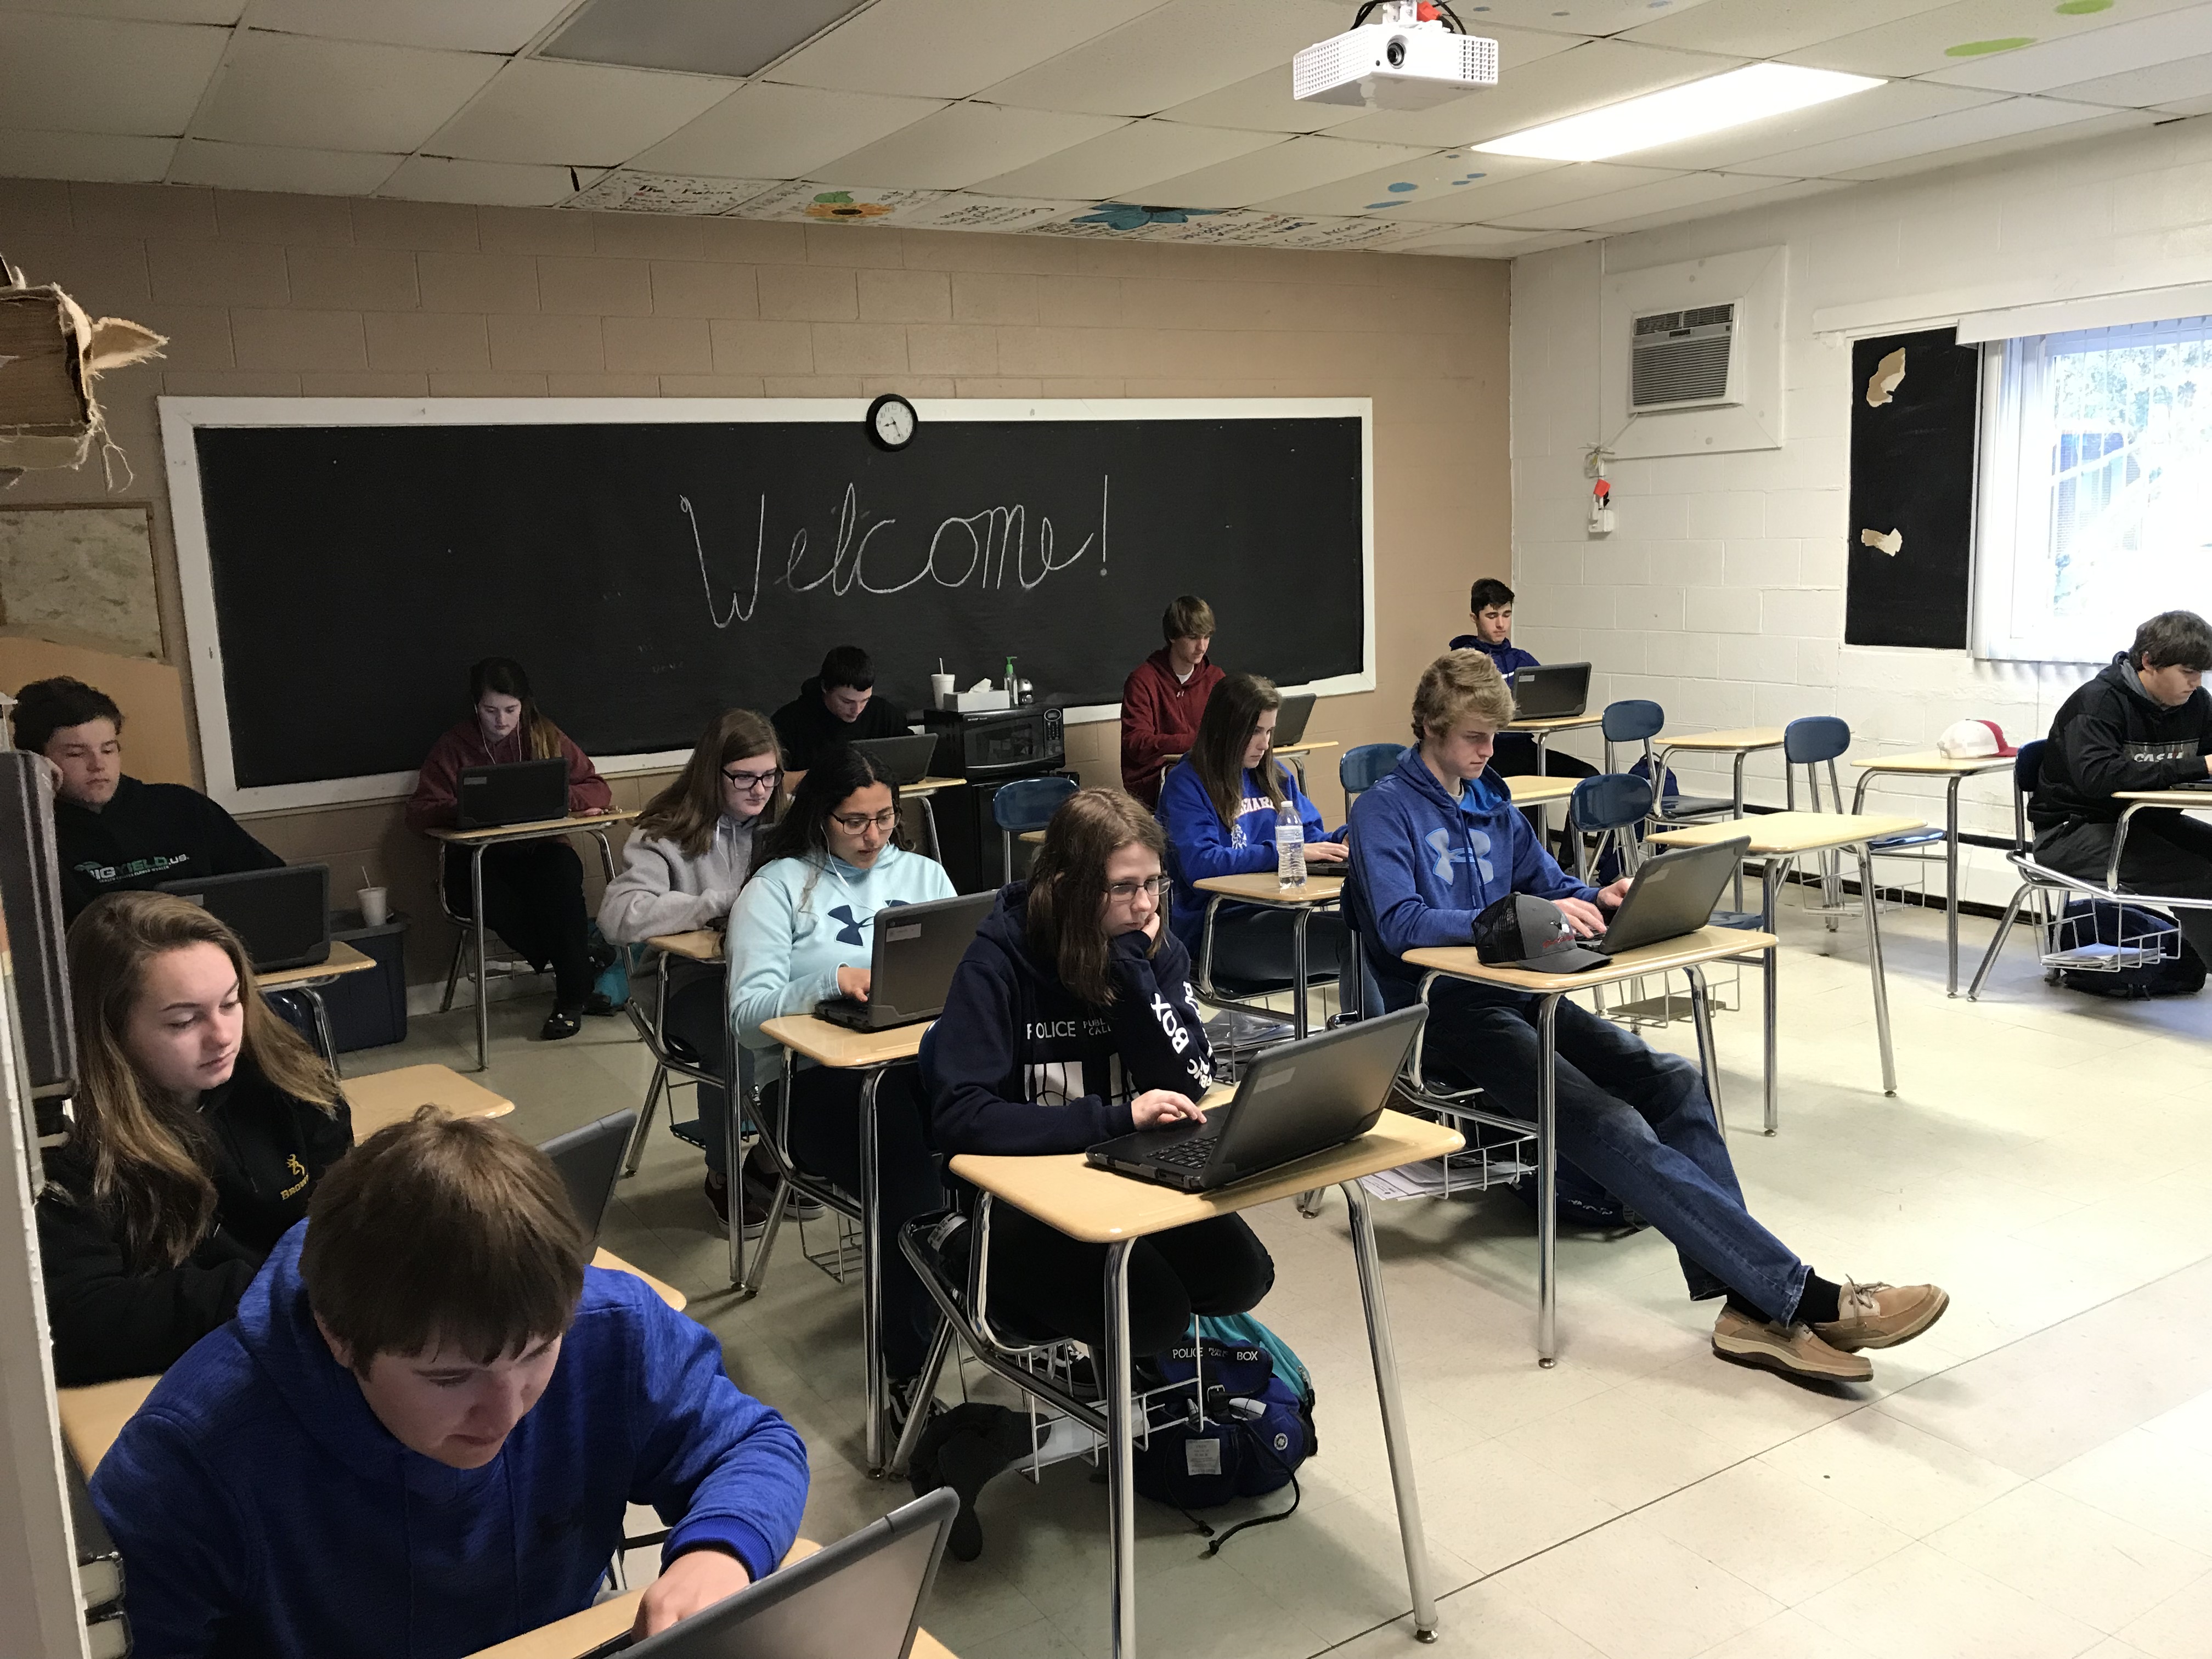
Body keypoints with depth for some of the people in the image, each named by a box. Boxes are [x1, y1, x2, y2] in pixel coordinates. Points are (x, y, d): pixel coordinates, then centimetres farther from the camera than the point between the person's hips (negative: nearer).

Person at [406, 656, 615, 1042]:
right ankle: (582, 972, -17)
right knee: (493, 901, -35)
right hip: (480, 862, 0)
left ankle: (572, 995, -24)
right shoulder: (452, 748, 4)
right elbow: (418, 814, -2)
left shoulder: (545, 736, 7)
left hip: (538, 852, 0)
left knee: (562, 870, -35)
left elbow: (598, 790, 3)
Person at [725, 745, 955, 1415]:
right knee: (910, 1169, -35)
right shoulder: (779, 886, 8)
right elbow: (747, 1017, -4)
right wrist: (832, 980, -19)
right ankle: (907, 1368, -24)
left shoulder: (923, 874, 22)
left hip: (918, 1058, 3)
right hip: (814, 1079, -3)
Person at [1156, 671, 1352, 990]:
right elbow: (1199, 864, -17)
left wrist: (1343, 841, -1)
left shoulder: (1275, 774, 19)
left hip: (1280, 913, 7)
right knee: (1351, 941, -33)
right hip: (1218, 929, -7)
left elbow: (1310, 835, 24)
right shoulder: (1186, 784, -3)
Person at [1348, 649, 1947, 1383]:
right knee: (1611, 1125, -27)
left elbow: (1547, 880, 26)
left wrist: (1595, 900, 2)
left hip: (1518, 992, 8)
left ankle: (1751, 1301, -26)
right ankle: (1807, 1298, -30)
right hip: (1445, 1011, -7)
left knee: (1675, 1081, -18)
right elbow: (1400, 924, -19)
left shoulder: (1490, 800, 19)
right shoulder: (1383, 811, -4)